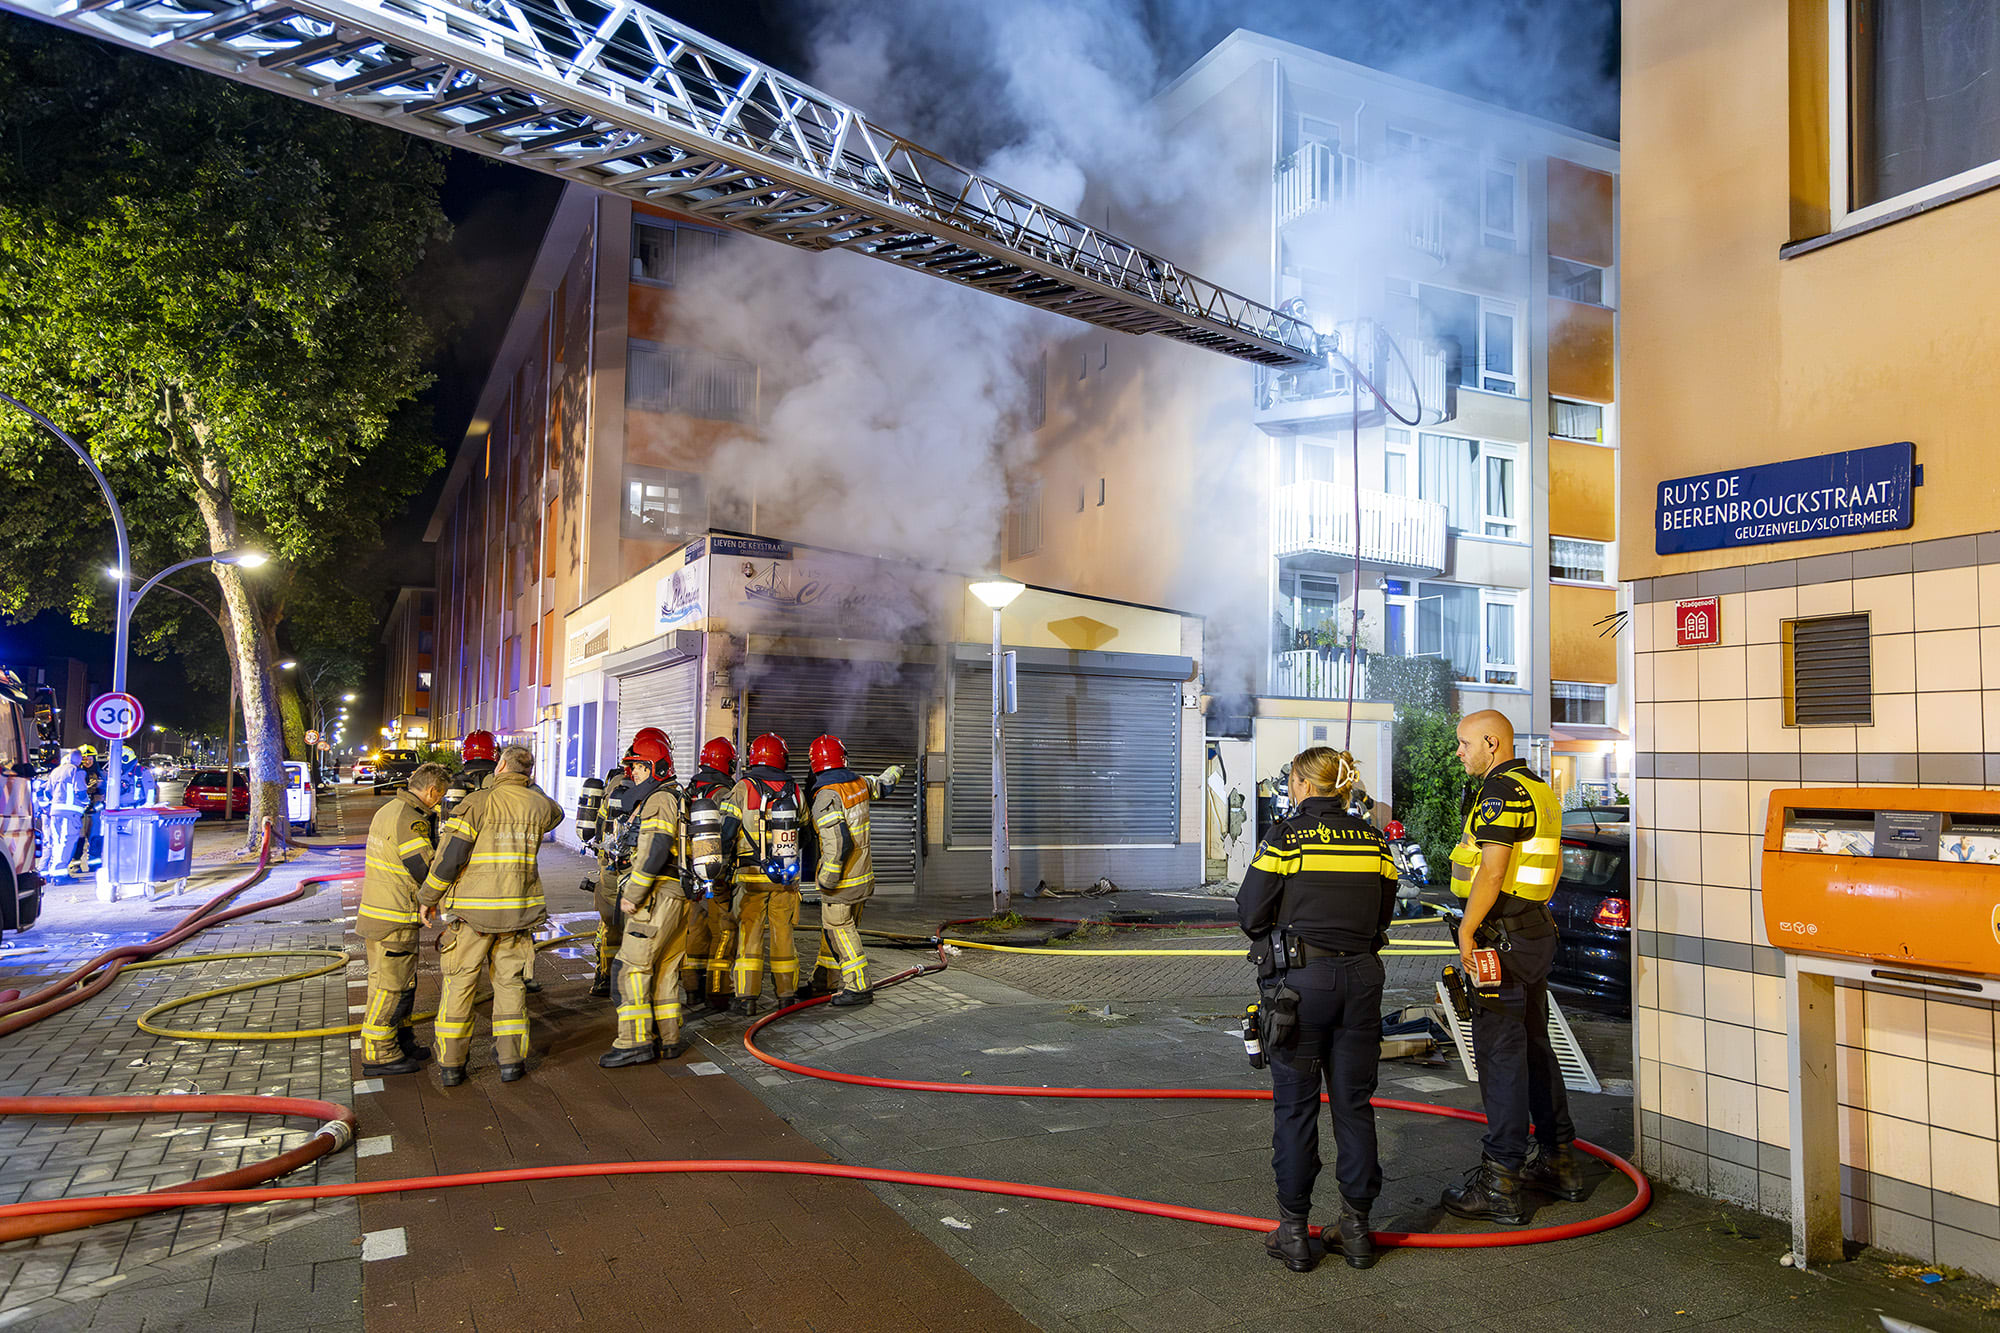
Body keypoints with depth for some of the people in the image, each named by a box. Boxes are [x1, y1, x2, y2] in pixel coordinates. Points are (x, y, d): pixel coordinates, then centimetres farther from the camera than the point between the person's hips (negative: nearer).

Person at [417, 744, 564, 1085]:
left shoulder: (477, 803, -9)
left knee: (460, 983, 7)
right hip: (518, 910, 3)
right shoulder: (538, 805, 3)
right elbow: (555, 813, 30)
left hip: (473, 909, -3)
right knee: (510, 981, 13)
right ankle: (511, 1059, 13)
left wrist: (428, 897, 0)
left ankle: (451, 1064, 11)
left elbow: (450, 856, -12)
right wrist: (529, 785, 35)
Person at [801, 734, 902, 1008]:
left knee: (838, 930, -1)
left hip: (841, 877, -8)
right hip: (863, 872, 8)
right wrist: (893, 772, 47)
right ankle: (825, 981, 26)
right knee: (832, 926, 17)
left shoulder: (825, 796, -21)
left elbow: (837, 843, -28)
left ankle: (858, 987, 0)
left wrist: (826, 879, -19)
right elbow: (882, 786, 25)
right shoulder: (858, 783, 1)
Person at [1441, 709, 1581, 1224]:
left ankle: (1500, 1185, 0)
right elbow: (1553, 863, 21)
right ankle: (1559, 1162, 29)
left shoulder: (1501, 791, -16)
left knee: (1500, 1055, -5)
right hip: (1537, 931, 10)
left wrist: (1467, 930, -19)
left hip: (1501, 935, -10)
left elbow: (1492, 870, -23)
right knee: (1535, 1046, 18)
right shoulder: (1539, 790, 15)